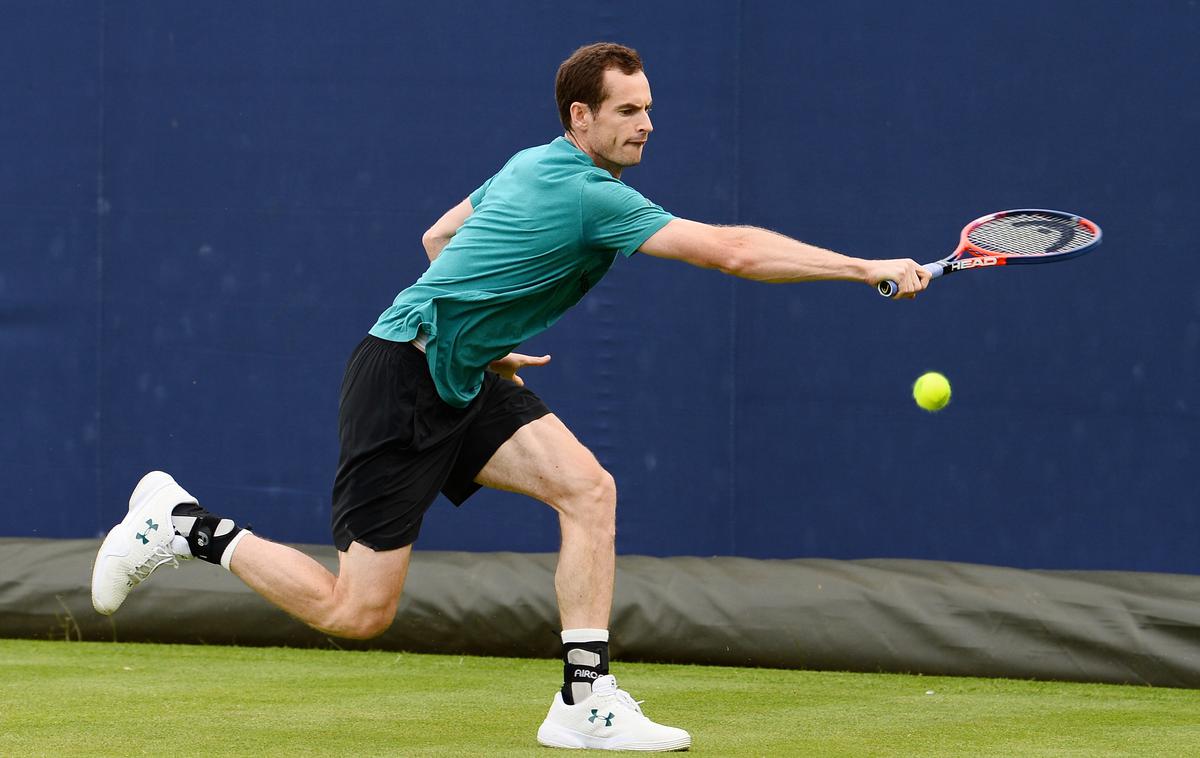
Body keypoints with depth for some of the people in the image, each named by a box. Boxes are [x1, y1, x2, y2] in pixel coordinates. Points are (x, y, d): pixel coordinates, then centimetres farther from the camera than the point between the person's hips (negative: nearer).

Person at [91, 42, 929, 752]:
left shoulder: (532, 167, 9)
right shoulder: (591, 195, -21)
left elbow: (439, 236, 23)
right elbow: (734, 250, -27)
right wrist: (867, 268, -24)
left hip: (460, 379, 10)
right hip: (402, 378, -10)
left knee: (589, 488, -9)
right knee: (357, 612, -5)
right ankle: (187, 525, 11)